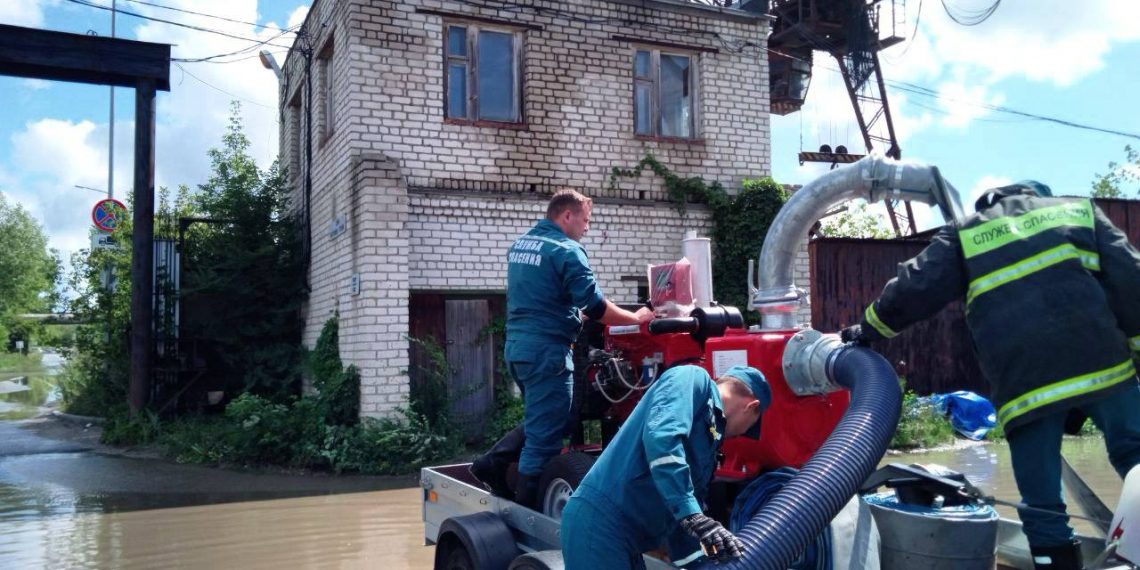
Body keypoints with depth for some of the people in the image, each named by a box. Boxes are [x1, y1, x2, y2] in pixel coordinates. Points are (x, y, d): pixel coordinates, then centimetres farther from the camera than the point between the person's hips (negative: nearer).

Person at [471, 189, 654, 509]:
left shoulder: (520, 244, 14)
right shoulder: (566, 250, -13)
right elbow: (595, 307, -15)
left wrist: (572, 314, 30)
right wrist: (636, 318, -1)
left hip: (518, 345, 9)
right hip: (547, 350, -9)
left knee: (537, 421, 23)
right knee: (546, 432, 1)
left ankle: (492, 464, 16)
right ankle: (528, 505, 8)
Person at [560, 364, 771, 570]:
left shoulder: (709, 436, 22)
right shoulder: (693, 379, -4)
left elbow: (680, 517, 22)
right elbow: (660, 436, -24)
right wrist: (694, 516, -27)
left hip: (626, 534, 10)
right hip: (599, 520, -10)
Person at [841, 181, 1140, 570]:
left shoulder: (965, 236, 18)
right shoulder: (1079, 211, 21)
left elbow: (915, 289, 9)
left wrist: (870, 328, 21)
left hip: (1024, 381, -1)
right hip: (1100, 363, 1)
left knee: (1043, 505, 6)